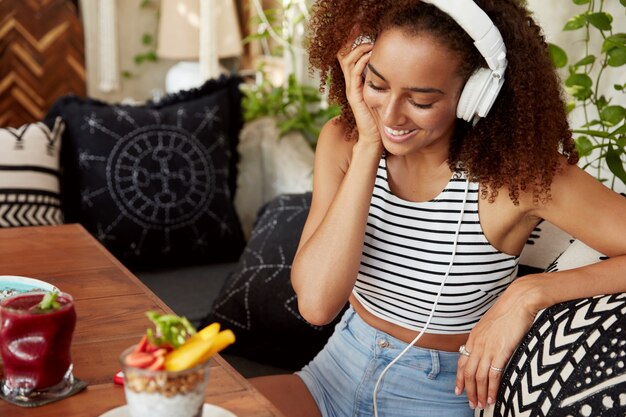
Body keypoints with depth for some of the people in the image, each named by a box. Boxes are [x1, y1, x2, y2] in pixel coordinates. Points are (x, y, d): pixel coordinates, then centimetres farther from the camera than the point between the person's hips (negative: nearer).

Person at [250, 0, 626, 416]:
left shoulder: (515, 171, -20)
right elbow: (316, 303, -21)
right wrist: (368, 148, -24)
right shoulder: (343, 142, -9)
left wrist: (530, 291, -31)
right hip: (338, 370, 4)